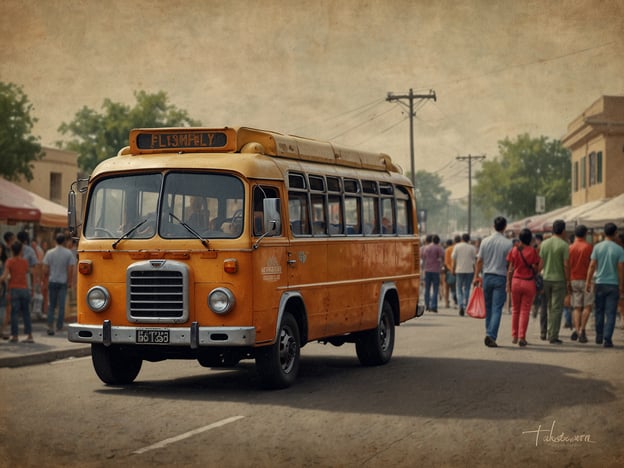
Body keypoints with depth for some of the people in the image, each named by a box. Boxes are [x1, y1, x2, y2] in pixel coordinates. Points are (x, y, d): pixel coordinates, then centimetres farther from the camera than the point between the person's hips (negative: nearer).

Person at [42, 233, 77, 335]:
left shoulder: (49, 253, -2)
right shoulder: (69, 253, -5)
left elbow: (45, 270, -1)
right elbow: (70, 270, -8)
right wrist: (70, 282, 3)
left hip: (52, 281, 1)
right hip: (63, 282, -1)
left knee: (51, 305, 10)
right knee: (61, 305, 4)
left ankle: (50, 326, -1)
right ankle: (59, 326, 5)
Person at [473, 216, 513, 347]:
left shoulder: (485, 241, 1)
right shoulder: (508, 243, -8)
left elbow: (479, 261, 5)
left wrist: (476, 276, 12)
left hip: (487, 276, 4)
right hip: (500, 278, -3)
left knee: (488, 307, 15)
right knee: (497, 308, -5)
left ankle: (489, 333, 21)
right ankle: (491, 335, -17)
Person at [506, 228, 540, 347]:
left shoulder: (514, 250, -2)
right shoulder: (532, 251, -6)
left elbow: (510, 269, -1)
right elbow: (535, 269, -7)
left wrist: (508, 284, 4)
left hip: (516, 281, 2)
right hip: (529, 282, -2)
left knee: (515, 310, 14)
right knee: (525, 311, 3)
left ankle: (514, 336, 18)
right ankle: (522, 337, -2)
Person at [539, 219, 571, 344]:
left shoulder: (544, 244, 3)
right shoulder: (564, 245, -9)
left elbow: (540, 263, 5)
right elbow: (566, 265, -12)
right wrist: (568, 282, -6)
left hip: (545, 279, 4)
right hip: (559, 280, -4)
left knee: (545, 307, 17)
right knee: (556, 309, 0)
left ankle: (543, 333, 23)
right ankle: (553, 337, -1)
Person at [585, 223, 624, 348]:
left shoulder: (598, 247, -2)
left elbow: (592, 266, -3)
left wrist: (588, 282, 2)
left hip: (599, 283, 2)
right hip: (613, 285, -2)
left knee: (599, 311, 15)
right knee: (610, 313, 0)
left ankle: (599, 336, 22)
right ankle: (607, 339, -6)